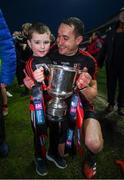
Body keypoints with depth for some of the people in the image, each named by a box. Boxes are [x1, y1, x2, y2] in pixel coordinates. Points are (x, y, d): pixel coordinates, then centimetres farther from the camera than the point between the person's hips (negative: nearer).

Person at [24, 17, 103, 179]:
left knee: (94, 144, -23)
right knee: (58, 149, 6)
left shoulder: (88, 61, -14)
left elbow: (93, 96, -7)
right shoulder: (51, 53, -12)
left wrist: (84, 87, -31)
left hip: (82, 105, -1)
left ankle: (90, 158, 15)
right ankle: (57, 154, 45)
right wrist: (31, 82, -26)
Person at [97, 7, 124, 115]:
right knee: (111, 84, 9)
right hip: (111, 63, 2)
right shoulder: (112, 31, 7)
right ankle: (111, 103, 23)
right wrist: (100, 62, 1)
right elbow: (104, 47, 6)